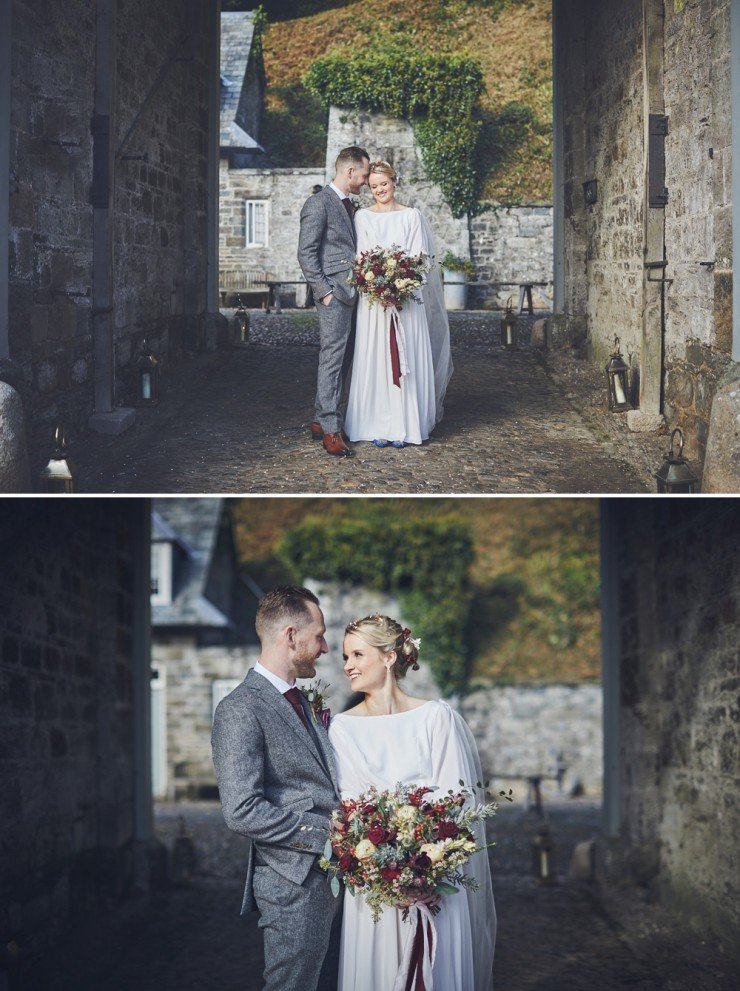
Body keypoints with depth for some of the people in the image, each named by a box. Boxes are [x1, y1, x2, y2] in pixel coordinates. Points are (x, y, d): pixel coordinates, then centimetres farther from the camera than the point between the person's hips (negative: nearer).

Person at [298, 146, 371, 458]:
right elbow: (306, 253, -12)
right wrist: (324, 291, -15)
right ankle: (330, 429, -11)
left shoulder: (349, 206, 19)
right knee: (332, 357, -10)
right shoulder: (318, 203, -9)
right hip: (333, 292, -9)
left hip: (350, 293, 9)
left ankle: (321, 421, 14)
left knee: (336, 358, 9)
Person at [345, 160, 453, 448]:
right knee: (375, 360, -3)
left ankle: (403, 426, 1)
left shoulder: (411, 216, 8)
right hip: (373, 299, 0)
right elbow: (359, 257, 3)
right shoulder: (362, 217, 9)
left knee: (405, 359, -3)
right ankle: (378, 426, 1)